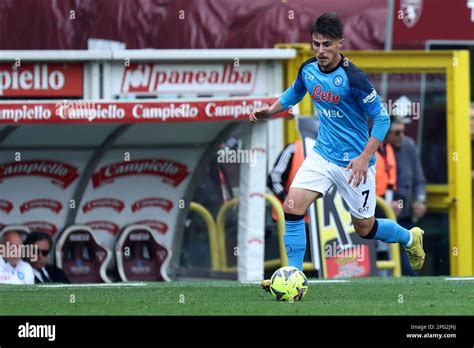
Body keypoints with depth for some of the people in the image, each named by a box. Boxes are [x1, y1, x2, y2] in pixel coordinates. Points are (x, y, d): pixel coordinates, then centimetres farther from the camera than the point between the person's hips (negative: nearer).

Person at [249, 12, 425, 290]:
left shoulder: (353, 78, -23)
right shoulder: (308, 69, -4)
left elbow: (382, 118, -18)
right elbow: (295, 93, 19)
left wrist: (365, 158, -24)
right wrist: (269, 111, 3)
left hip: (354, 161, -5)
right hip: (323, 154, 5)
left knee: (364, 228, 8)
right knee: (293, 206, -14)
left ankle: (411, 239, 39)